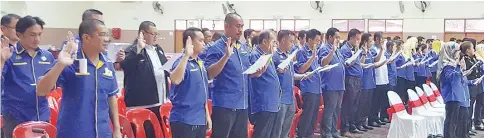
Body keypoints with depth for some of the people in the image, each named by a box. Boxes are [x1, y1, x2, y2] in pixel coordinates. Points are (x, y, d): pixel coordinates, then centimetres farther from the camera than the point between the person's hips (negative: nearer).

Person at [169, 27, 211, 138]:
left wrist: (207, 115, 18)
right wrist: (186, 55, -37)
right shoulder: (182, 61, -13)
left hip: (200, 120, 8)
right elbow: (175, 80, -35)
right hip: (184, 120, -8)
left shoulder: (200, 63, 11)